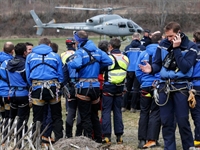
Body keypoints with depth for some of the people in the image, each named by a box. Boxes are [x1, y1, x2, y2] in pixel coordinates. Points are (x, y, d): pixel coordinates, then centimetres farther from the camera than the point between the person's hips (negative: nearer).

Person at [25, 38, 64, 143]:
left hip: (36, 88, 0)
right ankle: (59, 140, 5)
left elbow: (28, 76, 5)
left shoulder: (30, 56, 7)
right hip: (53, 88, 0)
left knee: (37, 118, 7)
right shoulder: (55, 56, 5)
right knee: (56, 117, 9)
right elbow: (61, 75, 4)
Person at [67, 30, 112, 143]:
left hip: (84, 87, -6)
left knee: (85, 116, 1)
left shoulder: (80, 52, -12)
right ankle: (98, 139, 22)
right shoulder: (98, 51, 7)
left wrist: (70, 62, -10)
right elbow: (109, 61, 0)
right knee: (94, 115, 18)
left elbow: (76, 64, -30)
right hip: (96, 86, 6)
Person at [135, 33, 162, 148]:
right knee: (155, 113, 2)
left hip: (145, 87, 4)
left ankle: (142, 139, 11)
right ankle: (152, 139, -3)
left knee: (144, 112, 12)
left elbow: (138, 71, 6)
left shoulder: (143, 53, 6)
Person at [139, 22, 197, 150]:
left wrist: (176, 49, -19)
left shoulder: (190, 47, -5)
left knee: (182, 121, -3)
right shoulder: (163, 45, 4)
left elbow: (185, 68, -17)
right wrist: (151, 69, -14)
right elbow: (158, 64, 9)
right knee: (166, 121, 7)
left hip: (180, 87, -4)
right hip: (164, 85, 4)